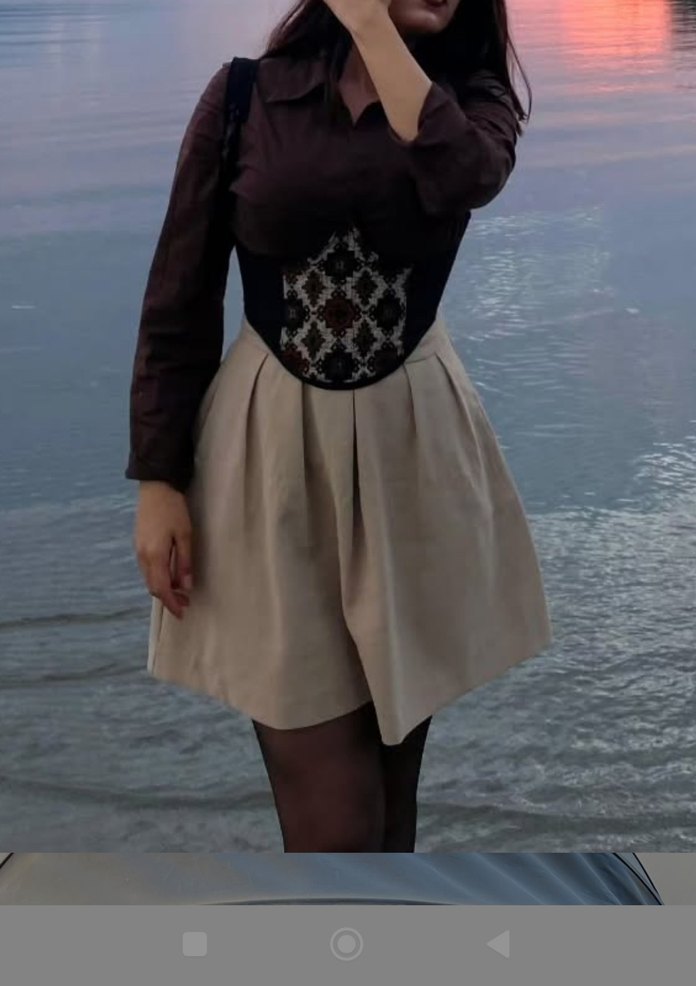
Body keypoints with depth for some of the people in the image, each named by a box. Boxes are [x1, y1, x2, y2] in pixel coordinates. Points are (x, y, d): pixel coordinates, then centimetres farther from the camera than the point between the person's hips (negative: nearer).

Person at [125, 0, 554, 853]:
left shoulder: (472, 94, 3)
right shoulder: (247, 96, -3)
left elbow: (466, 176, -24)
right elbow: (179, 302, -1)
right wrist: (159, 481, -5)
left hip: (413, 449, 3)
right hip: (272, 452, -2)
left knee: (395, 763, 14)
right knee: (332, 816, -2)